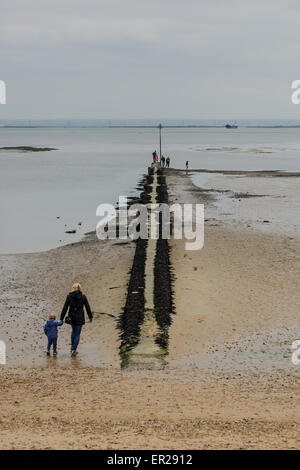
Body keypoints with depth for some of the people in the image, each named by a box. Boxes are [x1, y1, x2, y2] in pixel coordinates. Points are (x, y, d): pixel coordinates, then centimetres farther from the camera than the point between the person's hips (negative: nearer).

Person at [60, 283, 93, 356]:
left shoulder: (69, 296, -6)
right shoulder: (83, 296, -6)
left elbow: (65, 308, -7)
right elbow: (87, 307, 1)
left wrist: (61, 318, -4)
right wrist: (90, 316, 13)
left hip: (72, 317, 2)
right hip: (80, 318, -1)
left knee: (74, 330, 26)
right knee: (77, 333, 8)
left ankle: (72, 346, 20)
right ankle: (74, 350, 4)